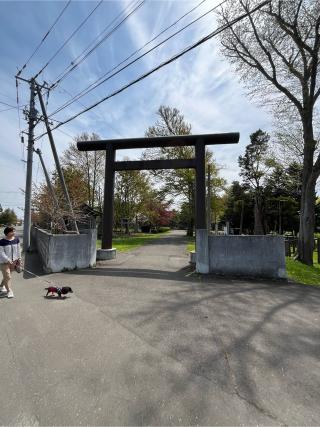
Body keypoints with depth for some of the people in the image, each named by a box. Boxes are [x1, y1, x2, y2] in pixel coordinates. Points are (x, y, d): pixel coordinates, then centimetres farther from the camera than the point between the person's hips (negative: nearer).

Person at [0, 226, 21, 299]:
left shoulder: (16, 239, -2)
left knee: (7, 276, 18)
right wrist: (8, 260, -21)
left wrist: (19, 258, 8)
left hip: (14, 261, 5)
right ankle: (9, 291, 6)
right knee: (7, 276, -3)